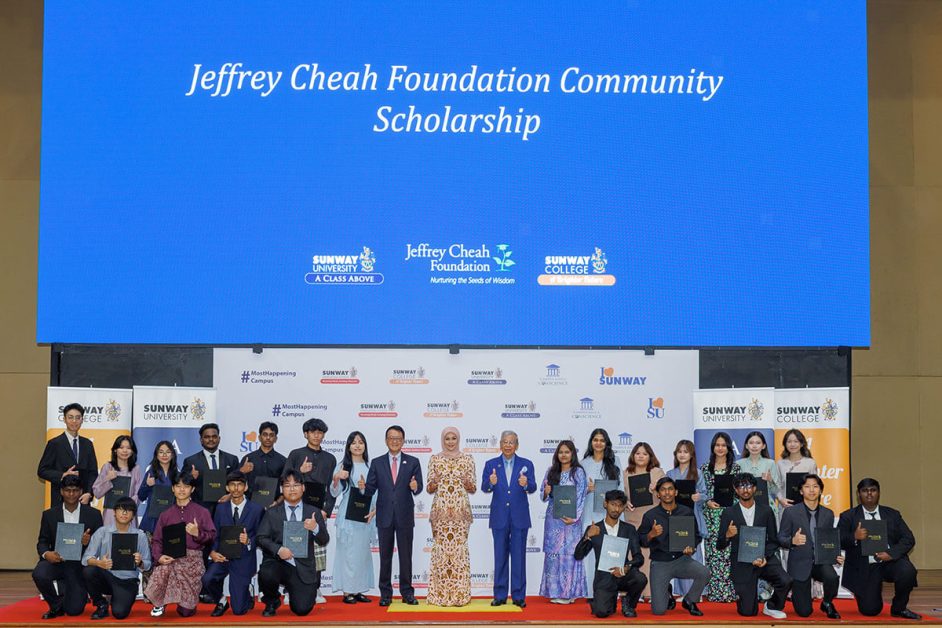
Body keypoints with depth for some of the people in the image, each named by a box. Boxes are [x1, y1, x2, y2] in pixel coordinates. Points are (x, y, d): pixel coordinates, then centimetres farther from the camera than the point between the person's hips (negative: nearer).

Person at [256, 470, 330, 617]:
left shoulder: (314, 512, 10)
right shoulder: (272, 513, 10)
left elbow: (323, 542, 4)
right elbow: (262, 538, 1)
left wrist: (316, 528, -19)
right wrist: (278, 550, -19)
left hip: (303, 568, 0)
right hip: (278, 562, 0)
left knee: (302, 610, -15)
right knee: (265, 575, -35)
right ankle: (271, 603, 1)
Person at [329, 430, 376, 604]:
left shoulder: (370, 466, 9)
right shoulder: (343, 466, 0)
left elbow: (375, 491, 12)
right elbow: (334, 493, -2)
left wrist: (374, 510, -2)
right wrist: (336, 479, -21)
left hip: (366, 516, 4)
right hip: (347, 516, -4)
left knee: (363, 551, 7)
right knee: (348, 551, -4)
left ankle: (359, 590, 14)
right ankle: (347, 591, 0)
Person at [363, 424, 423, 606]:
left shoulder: (413, 462, 5)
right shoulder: (377, 463, 7)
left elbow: (418, 488, -1)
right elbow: (371, 489, 2)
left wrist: (415, 487, -24)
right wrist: (363, 488, -20)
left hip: (405, 516, -1)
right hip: (385, 516, 1)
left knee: (406, 555, 4)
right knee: (385, 556, 5)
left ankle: (407, 592, 12)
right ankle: (385, 593, 11)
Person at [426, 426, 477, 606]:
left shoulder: (467, 459, 7)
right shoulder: (435, 459, 7)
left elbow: (473, 488, 7)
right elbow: (429, 488, 7)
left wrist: (469, 485, -15)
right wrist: (433, 483, -16)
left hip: (461, 510, 0)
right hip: (440, 510, 0)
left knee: (459, 549, -3)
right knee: (440, 549, -2)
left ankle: (460, 594, 3)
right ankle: (439, 594, 5)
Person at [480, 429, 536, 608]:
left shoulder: (526, 464, 3)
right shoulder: (491, 464, 5)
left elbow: (533, 488, -6)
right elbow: (484, 488, -6)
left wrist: (526, 484, -29)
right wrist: (491, 483, -28)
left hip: (519, 517, -1)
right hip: (499, 517, 1)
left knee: (519, 556, 3)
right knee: (500, 557, 6)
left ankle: (518, 596, 9)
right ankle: (500, 596, 13)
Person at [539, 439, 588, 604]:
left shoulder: (578, 472, -1)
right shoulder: (551, 471, 10)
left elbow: (581, 497, -6)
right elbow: (543, 496, 14)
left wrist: (574, 518, -15)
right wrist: (545, 492, -9)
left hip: (570, 518, -4)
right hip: (553, 518, 4)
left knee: (569, 553, -4)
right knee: (552, 553, 2)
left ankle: (569, 592, 0)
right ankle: (555, 590, 7)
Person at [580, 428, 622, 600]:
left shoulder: (614, 461, 8)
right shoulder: (585, 463, 11)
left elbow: (620, 485, 6)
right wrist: (588, 488, -7)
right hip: (590, 511, 1)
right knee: (590, 549, -4)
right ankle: (591, 591, -1)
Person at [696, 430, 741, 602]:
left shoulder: (735, 468, 6)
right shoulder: (705, 468, 9)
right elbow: (700, 491, 10)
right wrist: (707, 502, -7)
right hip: (710, 515, 1)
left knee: (728, 552, -7)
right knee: (712, 552, -2)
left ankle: (729, 591, -3)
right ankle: (713, 591, 3)